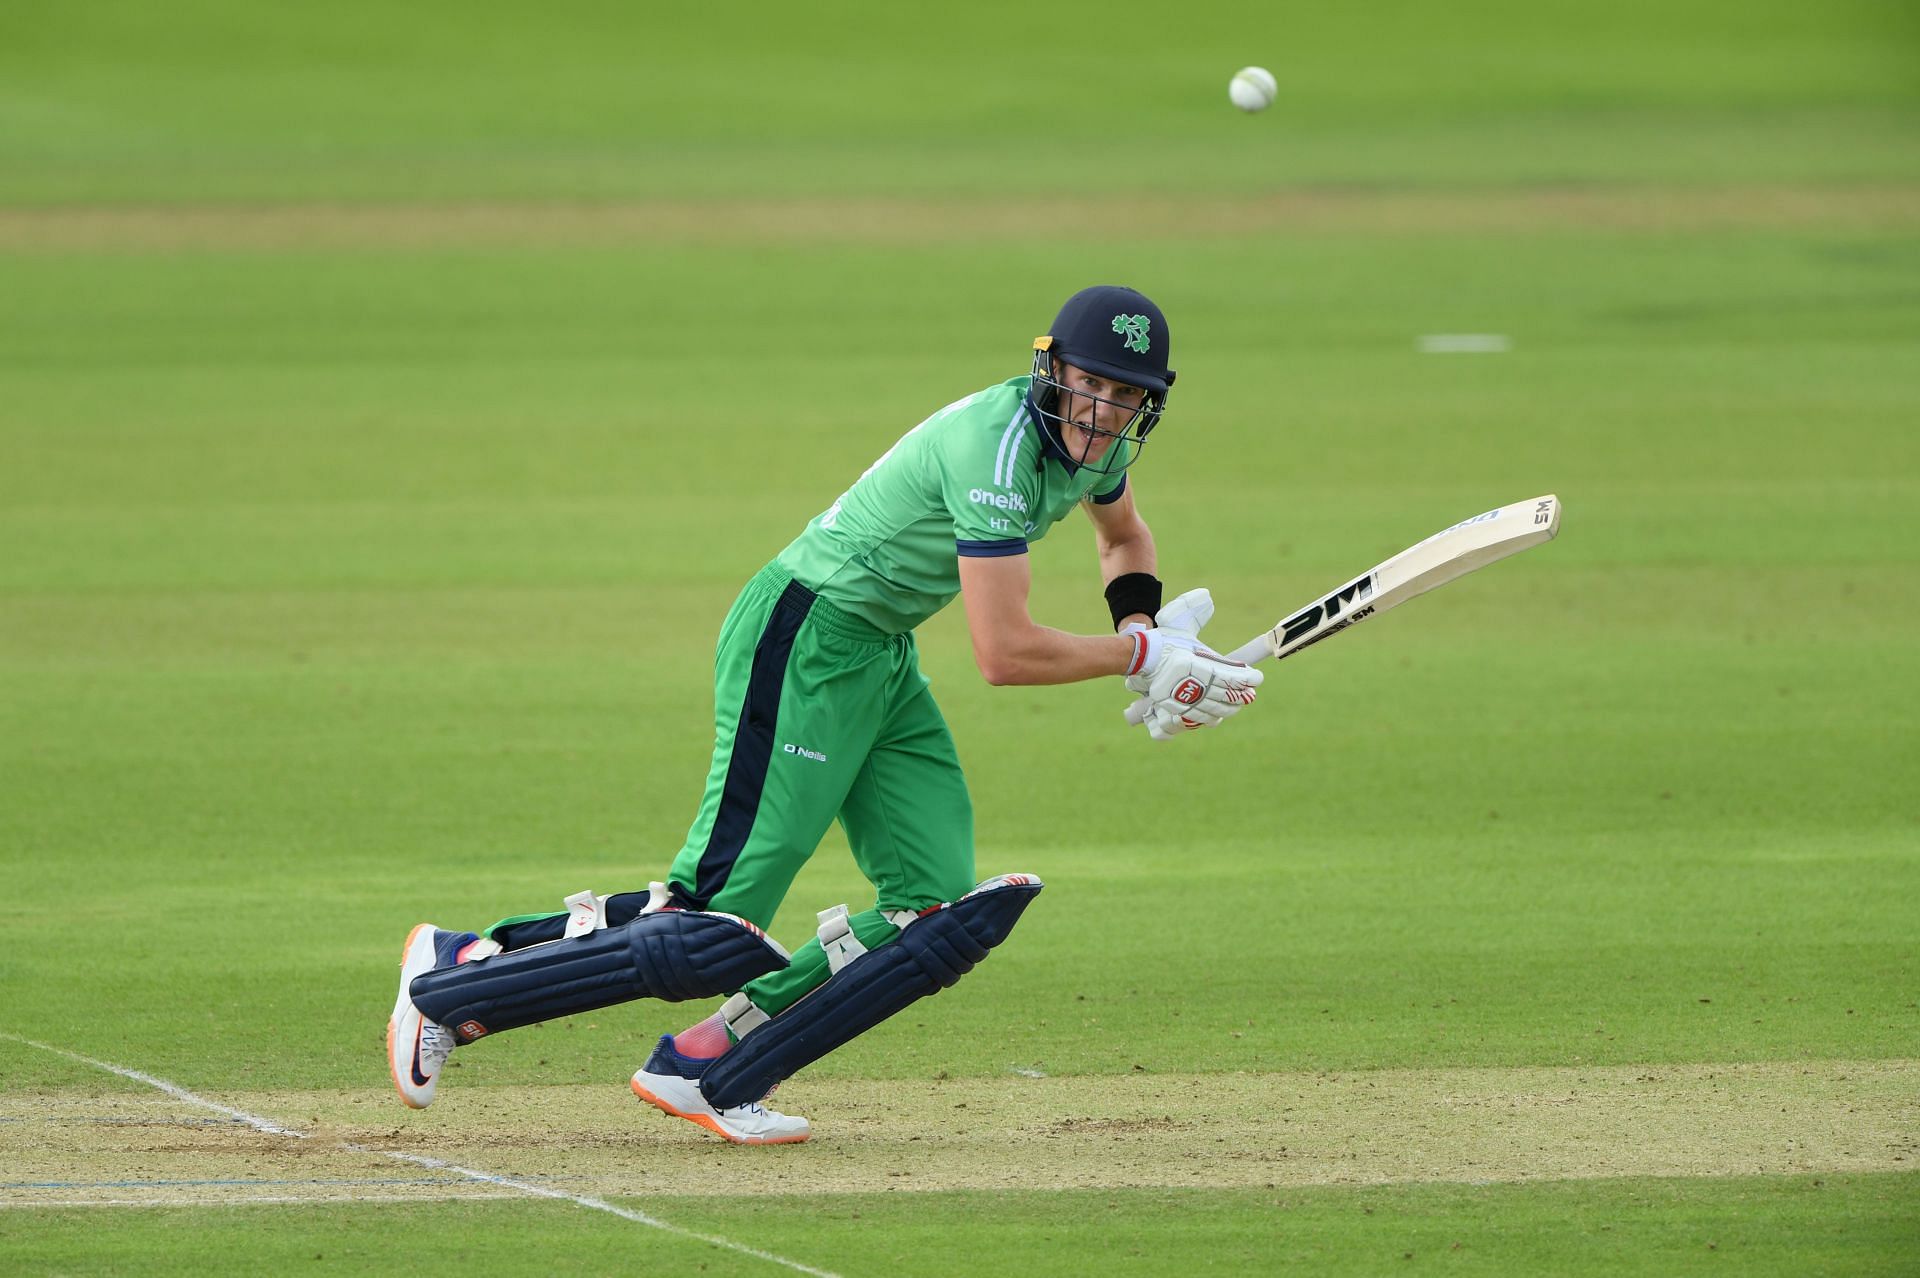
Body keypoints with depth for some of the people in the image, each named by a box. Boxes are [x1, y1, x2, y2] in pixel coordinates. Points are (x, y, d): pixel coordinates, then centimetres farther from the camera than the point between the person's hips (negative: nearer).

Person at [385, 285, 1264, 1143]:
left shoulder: (1096, 443, 4)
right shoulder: (998, 446, -25)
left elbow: (1124, 537, 30)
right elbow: (1004, 654, -27)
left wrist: (1147, 637, 11)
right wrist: (1140, 654, -15)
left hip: (884, 659, 10)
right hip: (803, 642, -10)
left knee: (938, 914, -2)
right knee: (716, 928, -14)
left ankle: (703, 1066, 2)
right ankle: (457, 973, -1)